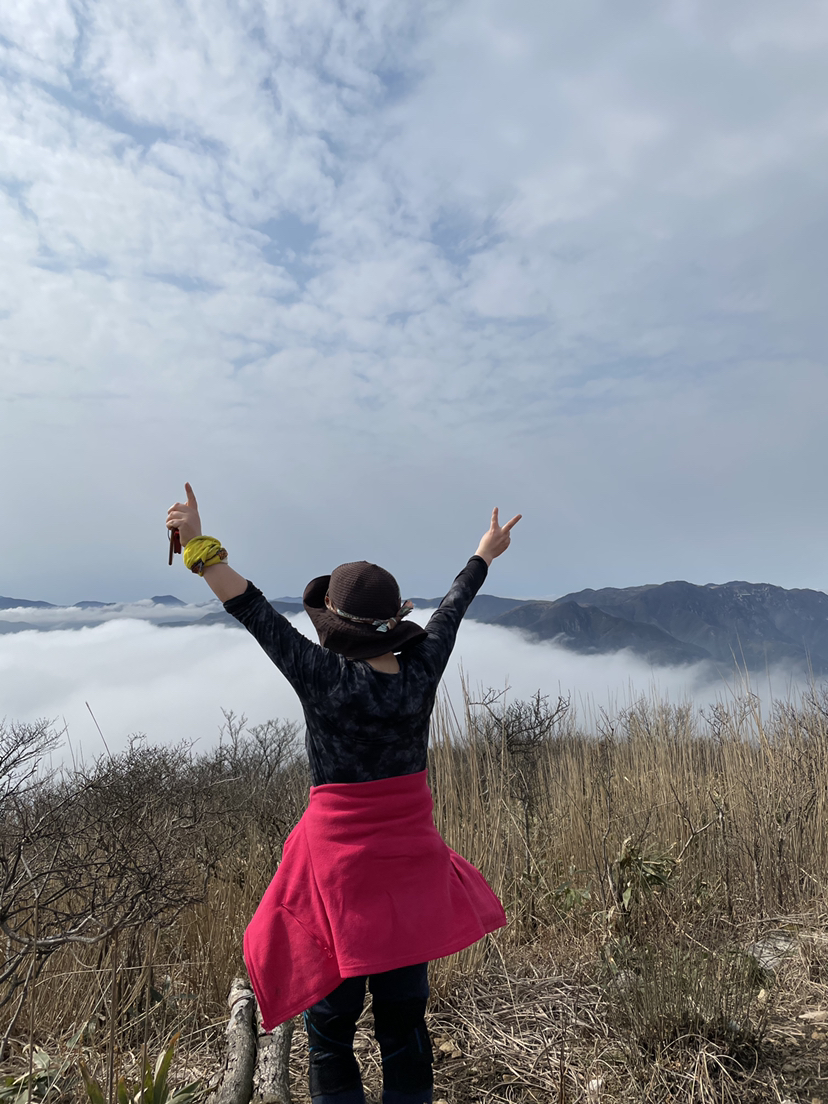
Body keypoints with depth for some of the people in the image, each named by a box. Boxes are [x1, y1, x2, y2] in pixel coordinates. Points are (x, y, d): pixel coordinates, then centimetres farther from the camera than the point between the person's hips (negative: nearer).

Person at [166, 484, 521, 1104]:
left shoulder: (324, 677, -20)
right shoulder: (422, 673, -8)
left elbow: (255, 610, -19)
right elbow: (452, 610, 7)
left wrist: (200, 545, -15)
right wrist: (484, 554, 23)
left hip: (339, 862, -4)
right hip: (411, 860, 4)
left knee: (332, 1021, 16)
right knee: (405, 1019, 20)